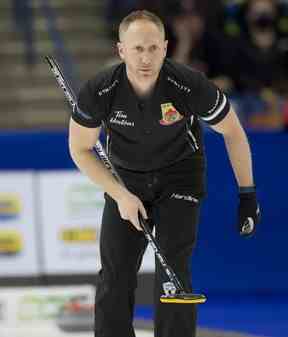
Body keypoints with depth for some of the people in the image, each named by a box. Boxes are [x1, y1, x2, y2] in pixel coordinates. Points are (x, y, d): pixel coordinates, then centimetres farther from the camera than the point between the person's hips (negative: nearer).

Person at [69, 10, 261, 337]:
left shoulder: (190, 86, -28)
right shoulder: (99, 91, -24)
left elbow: (233, 132, -10)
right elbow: (80, 149, -8)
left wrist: (248, 196, -5)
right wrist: (121, 196, -15)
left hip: (179, 176, -2)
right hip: (125, 178, 2)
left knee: (172, 270, -13)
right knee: (115, 274, -3)